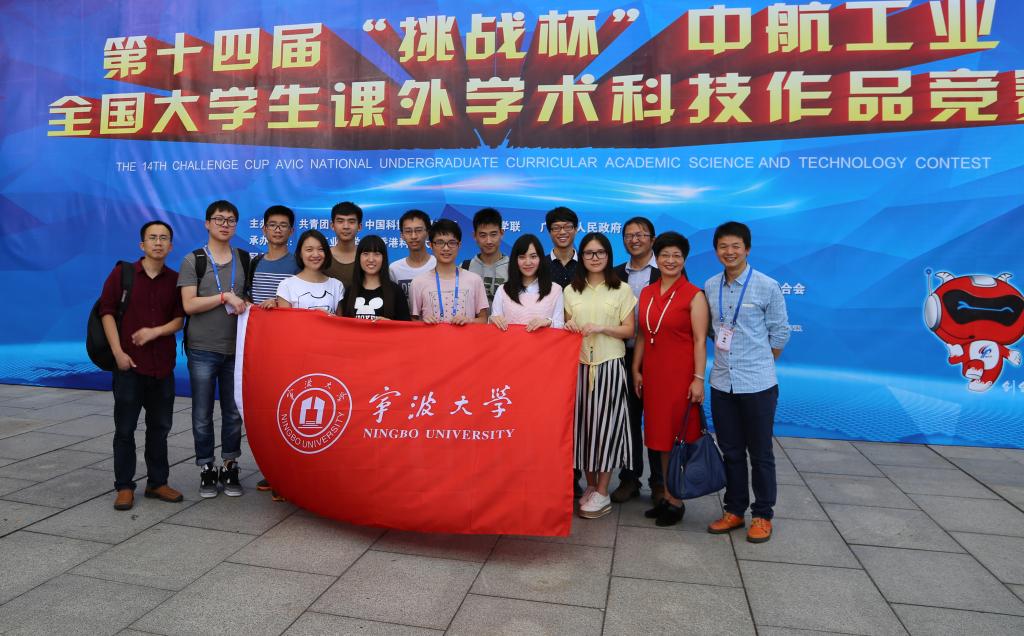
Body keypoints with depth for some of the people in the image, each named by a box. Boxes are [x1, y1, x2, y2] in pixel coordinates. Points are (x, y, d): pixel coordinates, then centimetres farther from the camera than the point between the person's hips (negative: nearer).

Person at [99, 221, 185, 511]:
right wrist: (118, 351, -10)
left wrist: (156, 331, -14)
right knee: (125, 428, 4)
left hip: (163, 365, 3)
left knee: (160, 427, 10)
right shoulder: (122, 273, 0)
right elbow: (107, 311, -2)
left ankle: (157, 482, 21)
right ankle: (124, 487, 14)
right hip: (129, 364, -2)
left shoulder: (175, 280, 6)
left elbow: (179, 319, 6)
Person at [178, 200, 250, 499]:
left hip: (236, 348, 2)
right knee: (202, 414, 5)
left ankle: (230, 468, 20)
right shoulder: (193, 260, 1)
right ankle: (206, 470, 19)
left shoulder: (244, 259, 9)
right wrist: (225, 297, -15)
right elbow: (189, 305, -8)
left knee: (234, 412, 7)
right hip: (202, 349, -2)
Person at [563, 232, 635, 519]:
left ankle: (602, 493, 8)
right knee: (582, 422, 3)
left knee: (605, 423, -2)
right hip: (579, 365, 3)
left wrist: (601, 328, -16)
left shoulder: (622, 290, 2)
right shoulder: (571, 291, 11)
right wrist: (568, 327, -6)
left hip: (609, 366, -3)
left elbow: (628, 330, 0)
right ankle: (590, 485, 18)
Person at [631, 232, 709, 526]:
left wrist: (698, 378, -15)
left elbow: (700, 340, -10)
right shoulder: (646, 293, 9)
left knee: (679, 437, 2)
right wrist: (636, 370, 11)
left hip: (681, 375, -5)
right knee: (660, 436, 11)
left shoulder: (694, 295, -7)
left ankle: (677, 501, 14)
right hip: (653, 374, 5)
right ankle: (667, 495, 23)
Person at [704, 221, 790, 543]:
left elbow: (779, 332, 1)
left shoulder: (767, 286, -7)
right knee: (731, 451, 14)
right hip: (722, 383, 4)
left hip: (757, 384, -4)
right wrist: (725, 354, 10)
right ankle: (734, 510, 27)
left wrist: (759, 363, 7)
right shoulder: (709, 287, 4)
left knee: (760, 453, 7)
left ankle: (762, 515, 21)